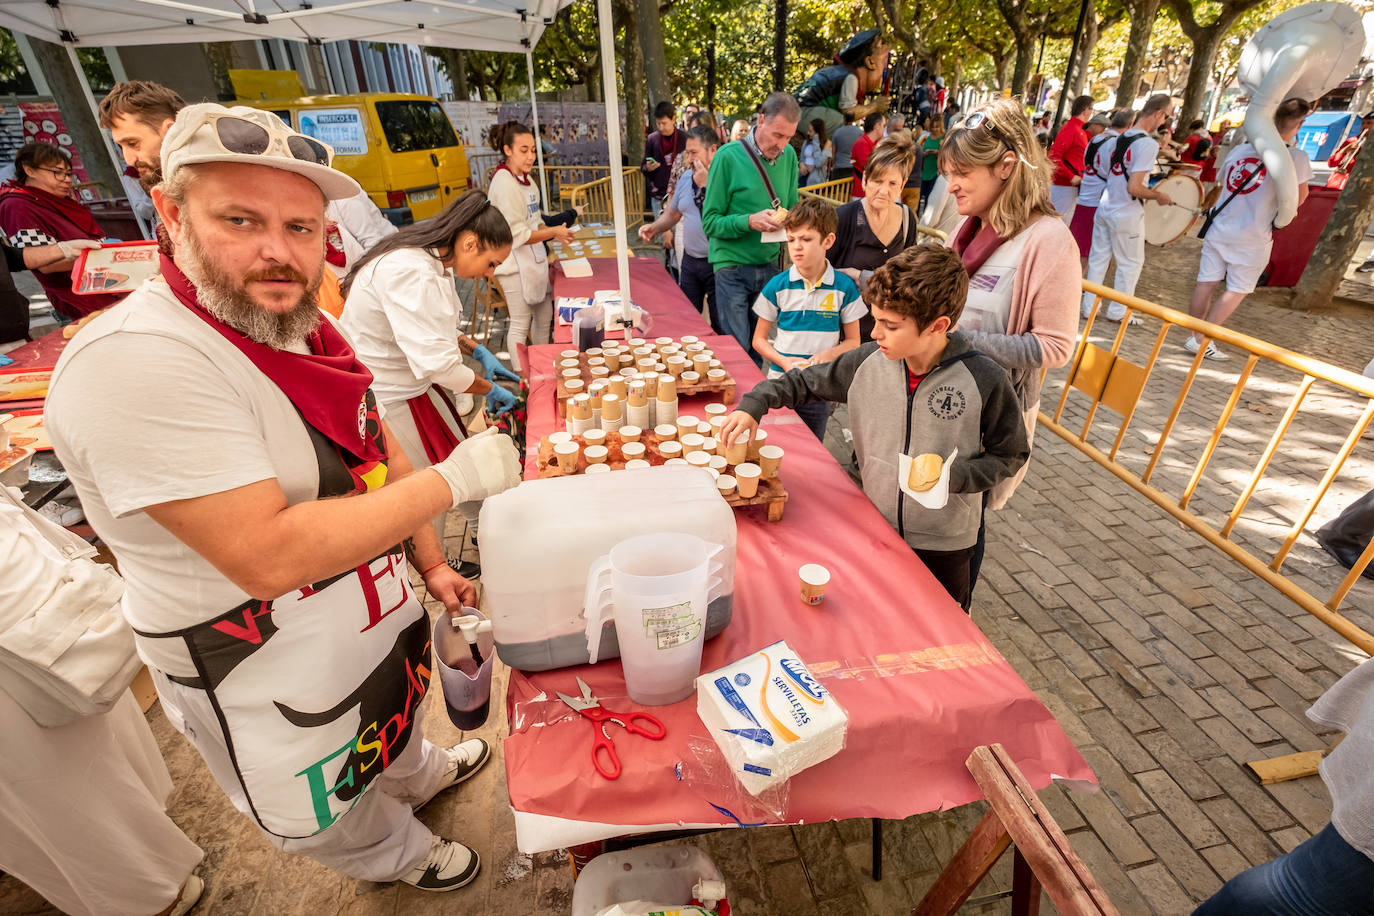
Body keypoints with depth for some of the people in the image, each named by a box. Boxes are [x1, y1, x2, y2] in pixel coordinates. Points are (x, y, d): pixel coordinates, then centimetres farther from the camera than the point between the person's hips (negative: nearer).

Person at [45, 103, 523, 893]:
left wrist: (432, 564, 4)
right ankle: (399, 856, 56)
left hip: (378, 611, 7)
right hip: (266, 671, -7)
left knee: (398, 715, 36)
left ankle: (421, 774, 68)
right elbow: (268, 555, -35)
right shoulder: (134, 362, -30)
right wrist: (456, 479, -31)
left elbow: (379, 453, 6)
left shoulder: (309, 328, -2)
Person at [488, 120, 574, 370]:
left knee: (545, 316, 16)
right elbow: (517, 235, -20)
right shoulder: (504, 183, -17)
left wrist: (553, 232, 1)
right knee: (521, 325, -1)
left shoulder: (525, 179, 10)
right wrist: (553, 232, -14)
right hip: (515, 264, -9)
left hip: (534, 259, 9)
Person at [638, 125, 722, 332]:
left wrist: (705, 186, -20)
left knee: (721, 329, 1)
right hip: (690, 260, 7)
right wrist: (654, 228, 4)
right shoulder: (686, 179, 11)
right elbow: (673, 214, 23)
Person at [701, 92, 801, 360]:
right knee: (737, 349, -1)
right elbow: (710, 222, -11)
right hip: (733, 266, -5)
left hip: (770, 265, 5)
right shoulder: (729, 156, -10)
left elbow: (792, 207, 15)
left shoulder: (789, 156, 6)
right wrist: (750, 221, -26)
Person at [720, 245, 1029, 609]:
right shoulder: (869, 362, -13)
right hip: (875, 529, 2)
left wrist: (953, 475, -23)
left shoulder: (984, 380, -20)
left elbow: (1010, 454, -7)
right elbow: (804, 382, 0)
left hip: (944, 544, -2)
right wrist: (754, 404, -13)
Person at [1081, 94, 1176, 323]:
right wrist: (1159, 196, -7)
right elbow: (1134, 188, -22)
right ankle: (1117, 311, 15)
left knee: (1099, 258, 13)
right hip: (1127, 215, -6)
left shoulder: (1117, 138, 4)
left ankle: (1089, 307, 17)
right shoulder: (1148, 144, -18)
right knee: (1131, 263, 8)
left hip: (1104, 209, 7)